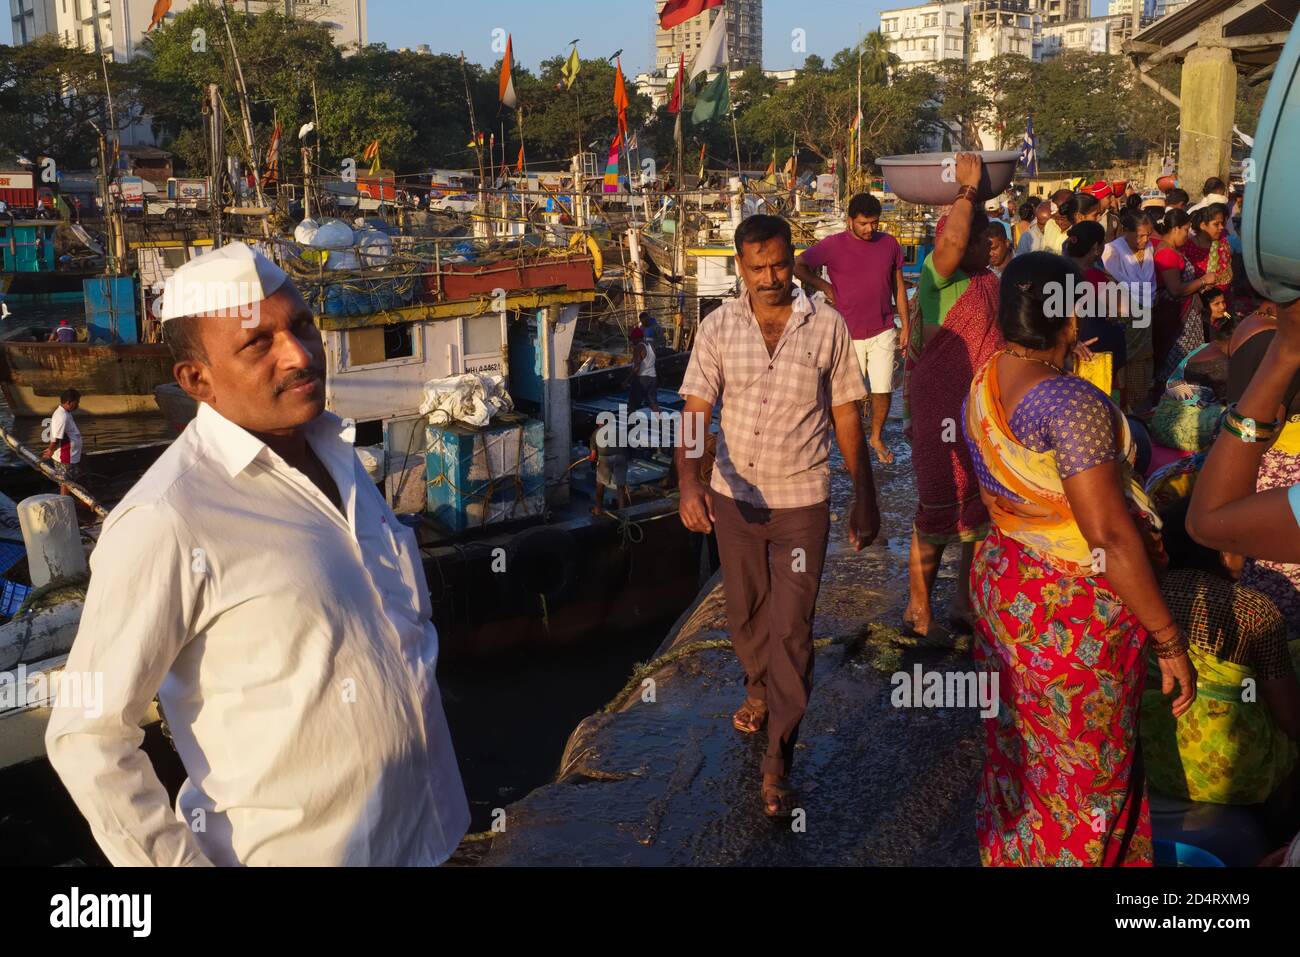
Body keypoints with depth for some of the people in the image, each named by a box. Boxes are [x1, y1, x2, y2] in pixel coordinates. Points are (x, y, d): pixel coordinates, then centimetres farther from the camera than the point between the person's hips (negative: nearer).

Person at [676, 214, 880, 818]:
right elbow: (696, 410, -11)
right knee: (746, 613, 21)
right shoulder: (718, 327, -5)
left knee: (792, 630, -3)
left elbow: (846, 416, 0)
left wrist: (865, 497, 2)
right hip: (732, 497, 2)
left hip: (801, 502, -2)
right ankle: (759, 691, 50)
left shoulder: (827, 327, -7)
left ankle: (777, 764, 7)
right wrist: (689, 480, -28)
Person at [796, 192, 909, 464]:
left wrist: (905, 325, 9)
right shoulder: (833, 245, -7)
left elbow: (898, 286, 10)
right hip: (849, 335, -2)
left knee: (883, 390, 3)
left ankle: (877, 437, 26)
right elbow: (798, 266, -9)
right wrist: (826, 287, -9)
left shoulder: (889, 244, 3)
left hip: (883, 333, 2)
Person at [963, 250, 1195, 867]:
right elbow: (1111, 537, -26)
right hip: (1074, 614, -8)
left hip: (1004, 589, 8)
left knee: (1017, 752, 24)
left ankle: (1008, 853, 42)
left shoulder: (982, 388, -1)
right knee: (1078, 774, 11)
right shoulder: (1073, 403, -25)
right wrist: (1170, 641, -19)